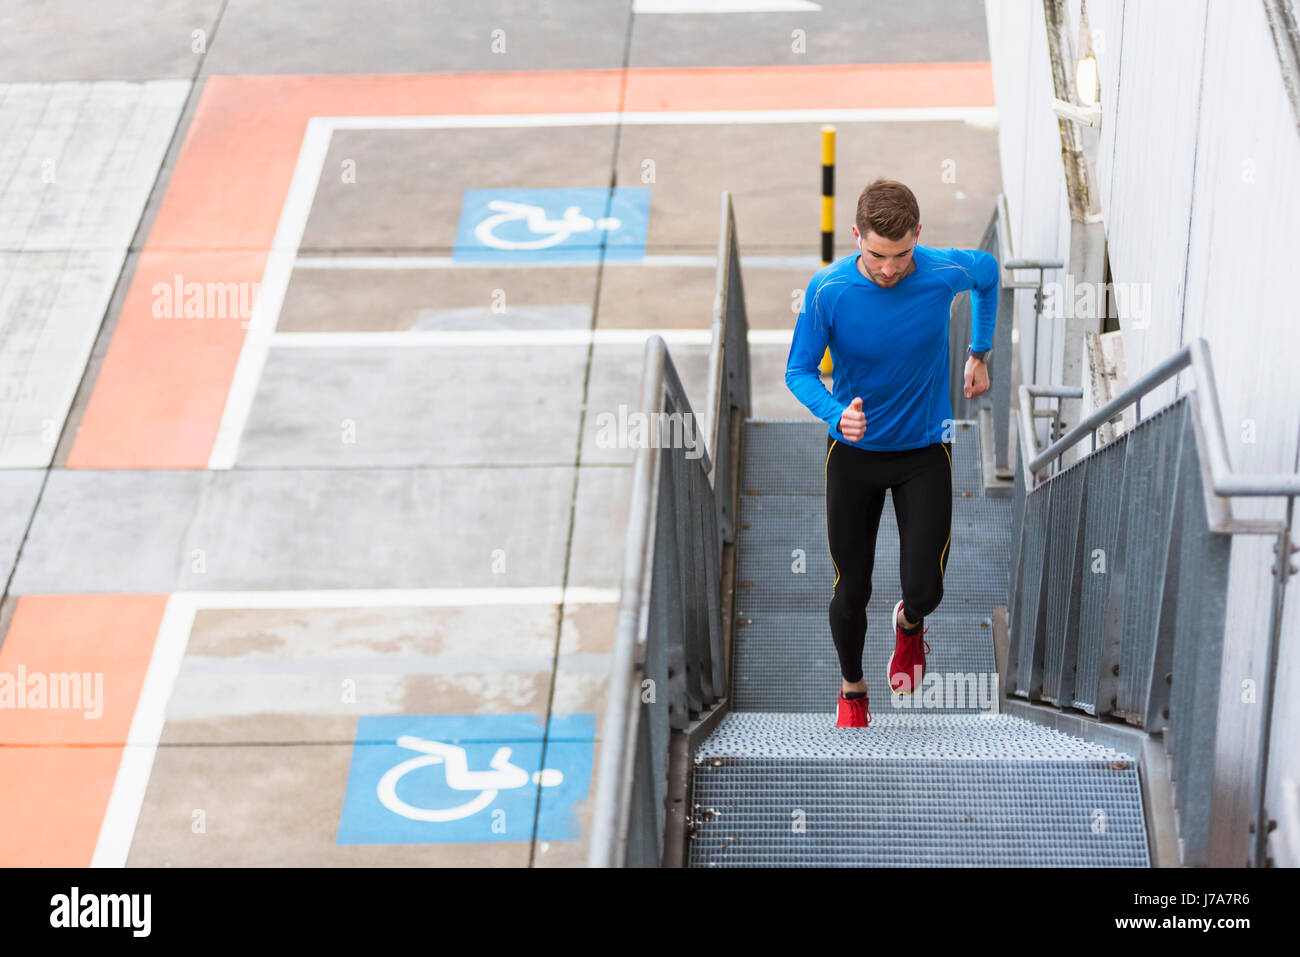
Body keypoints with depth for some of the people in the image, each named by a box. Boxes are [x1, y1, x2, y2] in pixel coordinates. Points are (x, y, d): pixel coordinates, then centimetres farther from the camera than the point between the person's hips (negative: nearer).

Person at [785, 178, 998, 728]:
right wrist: (837, 413, -31)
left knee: (924, 591, -8)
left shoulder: (946, 273, -17)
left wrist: (979, 352, 12)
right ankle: (852, 688, 35)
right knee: (851, 593, 6)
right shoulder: (828, 289, -20)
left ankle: (909, 626, 31)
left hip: (925, 450, 0)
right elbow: (799, 372, -11)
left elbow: (988, 273, 8)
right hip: (854, 453, 0)